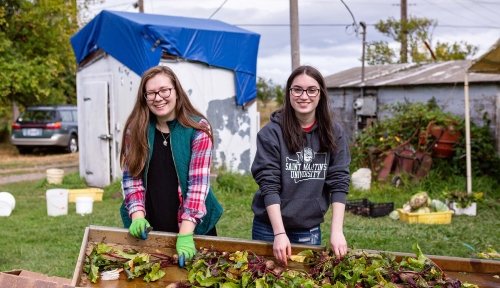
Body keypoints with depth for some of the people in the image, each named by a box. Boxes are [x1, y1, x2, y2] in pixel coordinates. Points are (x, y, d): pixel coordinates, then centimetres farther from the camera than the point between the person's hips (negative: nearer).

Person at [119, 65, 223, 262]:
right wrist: (138, 216, -17)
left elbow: (199, 181, -16)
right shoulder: (136, 129, 0)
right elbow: (131, 177, 0)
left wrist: (185, 234, -25)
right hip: (147, 228, 2)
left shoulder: (198, 128, -8)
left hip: (192, 226, -2)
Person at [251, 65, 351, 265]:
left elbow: (339, 182, -4)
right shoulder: (272, 132, -11)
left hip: (310, 231, 2)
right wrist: (280, 233, -19)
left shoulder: (334, 133, -2)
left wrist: (337, 231, -12)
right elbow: (269, 185, -14)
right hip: (270, 228, -2)